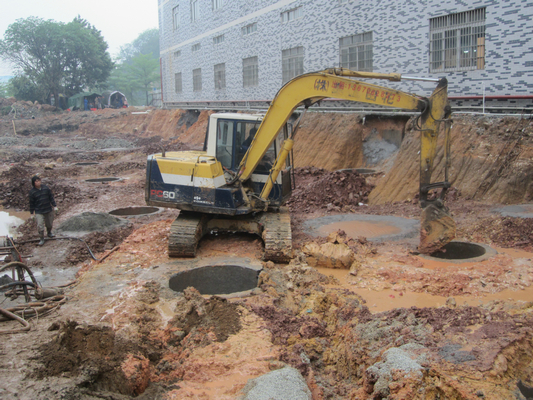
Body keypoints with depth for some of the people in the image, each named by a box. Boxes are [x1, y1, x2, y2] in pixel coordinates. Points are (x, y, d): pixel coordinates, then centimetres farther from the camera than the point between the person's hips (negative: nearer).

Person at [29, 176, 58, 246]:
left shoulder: (46, 188, -3)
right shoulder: (32, 192, -9)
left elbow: (51, 197, 6)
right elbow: (32, 203, -2)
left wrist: (54, 206, 5)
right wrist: (32, 213, 2)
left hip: (48, 210, 3)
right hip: (39, 212, -3)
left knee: (49, 223, 17)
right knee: (40, 225, -9)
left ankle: (49, 233, 46)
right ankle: (42, 239, 7)